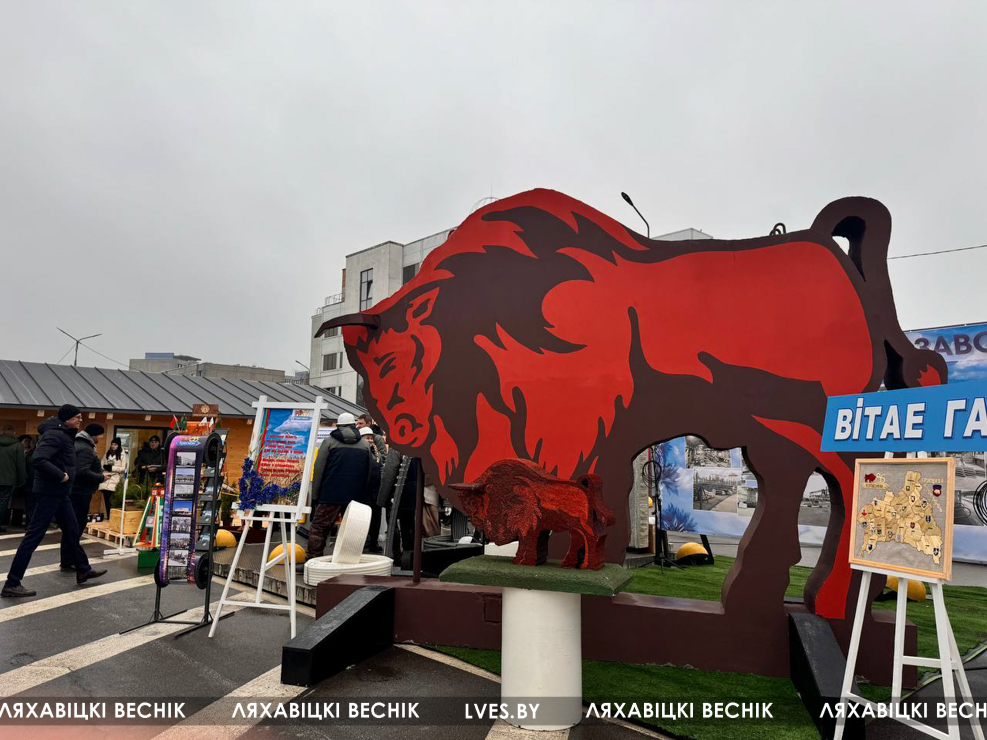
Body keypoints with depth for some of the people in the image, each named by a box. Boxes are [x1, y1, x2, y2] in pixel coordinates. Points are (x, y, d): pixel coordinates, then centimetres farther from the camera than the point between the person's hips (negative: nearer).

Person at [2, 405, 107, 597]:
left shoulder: (63, 435, 13)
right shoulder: (55, 434, -18)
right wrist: (61, 476, -23)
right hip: (49, 493, -11)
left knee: (72, 531, 17)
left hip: (59, 493, 11)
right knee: (34, 536, -5)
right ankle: (12, 584, 3)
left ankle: (83, 570, 28)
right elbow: (39, 459, -30)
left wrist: (65, 475, 5)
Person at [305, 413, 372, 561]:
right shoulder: (364, 445, 10)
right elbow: (368, 473, 12)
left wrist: (316, 492, 4)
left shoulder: (329, 441, 1)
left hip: (331, 494, -3)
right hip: (355, 497, 3)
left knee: (318, 527, 4)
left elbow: (319, 469, -2)